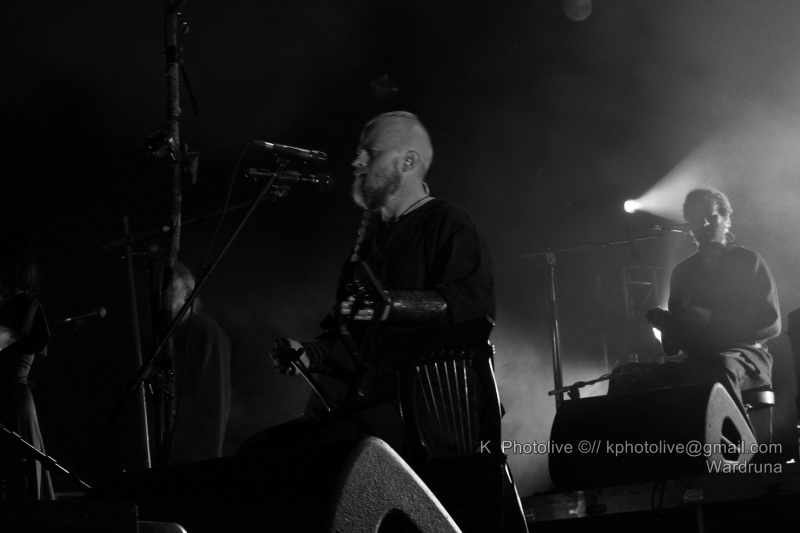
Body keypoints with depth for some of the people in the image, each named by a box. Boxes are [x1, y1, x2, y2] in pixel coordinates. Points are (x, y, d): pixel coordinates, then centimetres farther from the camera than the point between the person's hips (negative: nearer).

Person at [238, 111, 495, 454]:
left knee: (340, 443, -35)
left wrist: (392, 304, -26)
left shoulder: (446, 223, 1)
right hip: (359, 406, 8)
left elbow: (476, 303, -17)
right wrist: (310, 354, 10)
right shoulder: (370, 239, 26)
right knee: (254, 451, -8)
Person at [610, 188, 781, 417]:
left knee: (721, 367, -42)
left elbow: (771, 324, -4)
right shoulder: (683, 271, 19)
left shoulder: (748, 261, 6)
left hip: (745, 356, -4)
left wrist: (711, 323, -16)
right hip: (696, 361, 4)